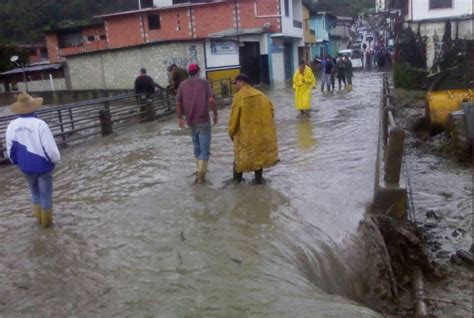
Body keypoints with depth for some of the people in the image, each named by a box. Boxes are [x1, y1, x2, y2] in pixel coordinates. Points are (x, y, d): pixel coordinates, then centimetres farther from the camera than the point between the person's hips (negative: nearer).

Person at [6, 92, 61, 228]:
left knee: (35, 193, 25)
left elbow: (10, 150, 1)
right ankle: (46, 222, 26)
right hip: (43, 166, -4)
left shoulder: (12, 126, -9)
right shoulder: (40, 124, -23)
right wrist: (56, 159, 0)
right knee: (45, 195, 13)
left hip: (26, 167, 4)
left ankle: (40, 219, 36)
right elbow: (50, 148, -22)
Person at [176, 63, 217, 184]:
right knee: (204, 147, -2)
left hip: (191, 120, 4)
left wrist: (180, 117, 14)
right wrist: (215, 113, -2)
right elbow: (211, 100, -13)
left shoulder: (182, 85, 8)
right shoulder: (204, 83, -3)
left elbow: (178, 103, 6)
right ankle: (201, 173, -9)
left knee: (197, 146, 19)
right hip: (203, 120, -4)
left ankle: (200, 170, 25)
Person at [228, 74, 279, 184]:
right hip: (261, 131, 5)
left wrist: (231, 132, -1)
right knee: (259, 152, 14)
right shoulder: (260, 94, 8)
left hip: (245, 132, -5)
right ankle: (259, 178, 18)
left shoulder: (239, 96, -10)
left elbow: (234, 116, -12)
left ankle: (237, 178, 20)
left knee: (241, 154, 9)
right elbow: (270, 109, 9)